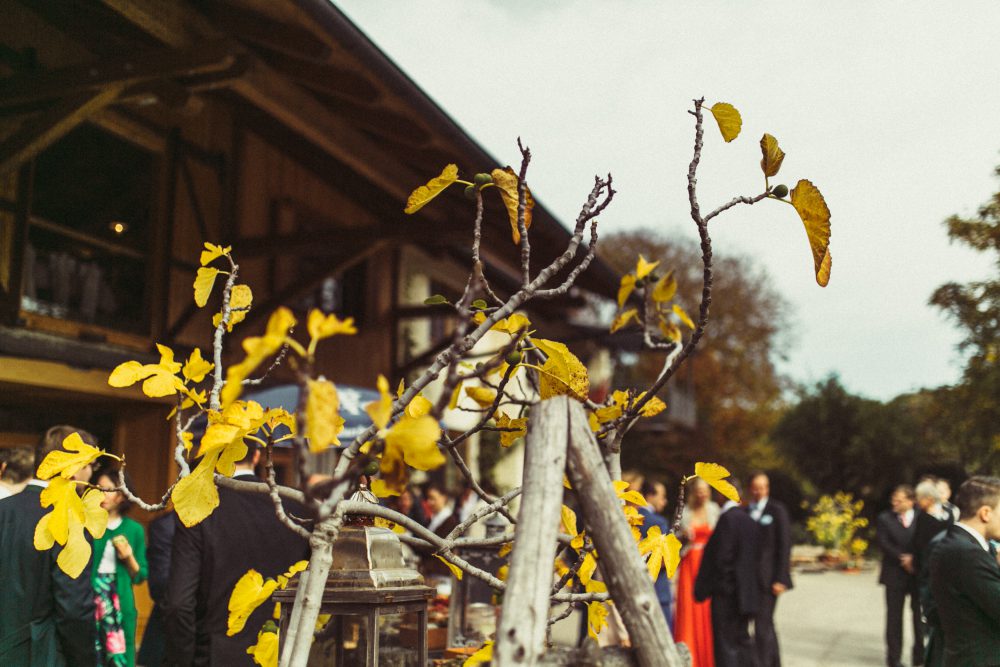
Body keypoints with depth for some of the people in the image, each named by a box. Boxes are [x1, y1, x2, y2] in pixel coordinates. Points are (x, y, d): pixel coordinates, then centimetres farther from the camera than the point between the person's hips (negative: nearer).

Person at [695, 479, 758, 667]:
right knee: (742, 640, 19)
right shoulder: (749, 520, 7)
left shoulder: (727, 518, -18)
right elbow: (754, 556, 12)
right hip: (746, 593, 8)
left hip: (726, 595, -8)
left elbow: (720, 557, -19)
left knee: (726, 646, -3)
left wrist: (706, 588, -10)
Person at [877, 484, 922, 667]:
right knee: (894, 616, 4)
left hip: (918, 574, 0)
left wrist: (914, 559, -19)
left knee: (920, 615, 3)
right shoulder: (885, 518, 3)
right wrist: (902, 558, -17)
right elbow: (884, 544, -7)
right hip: (895, 575, 0)